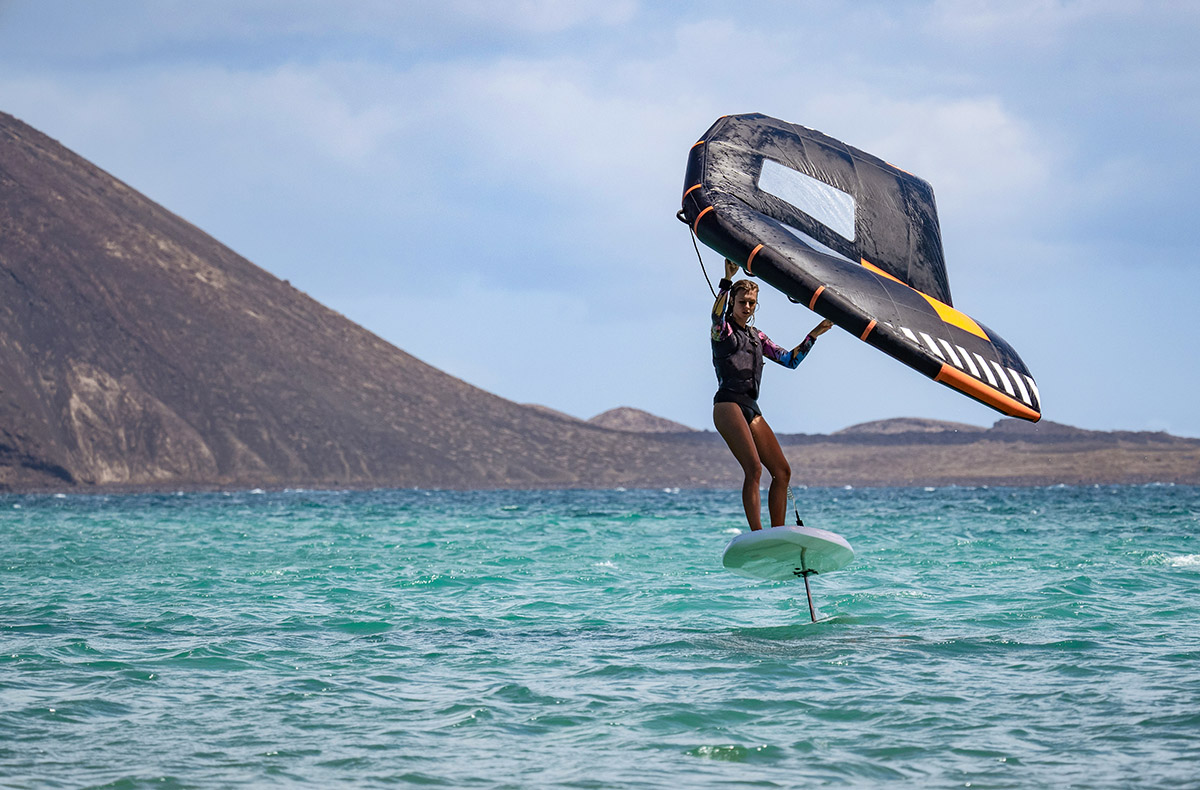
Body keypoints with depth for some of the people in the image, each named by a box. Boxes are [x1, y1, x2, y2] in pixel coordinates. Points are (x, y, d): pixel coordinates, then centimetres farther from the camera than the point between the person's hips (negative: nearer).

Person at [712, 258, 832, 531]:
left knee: (782, 472, 0)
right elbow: (717, 314, -21)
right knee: (754, 469, -23)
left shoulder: (756, 336, 23)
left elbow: (789, 360, 23)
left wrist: (813, 335, 14)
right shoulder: (722, 329, 4)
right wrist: (727, 280, -33)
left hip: (751, 408, 8)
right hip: (728, 404, -8)